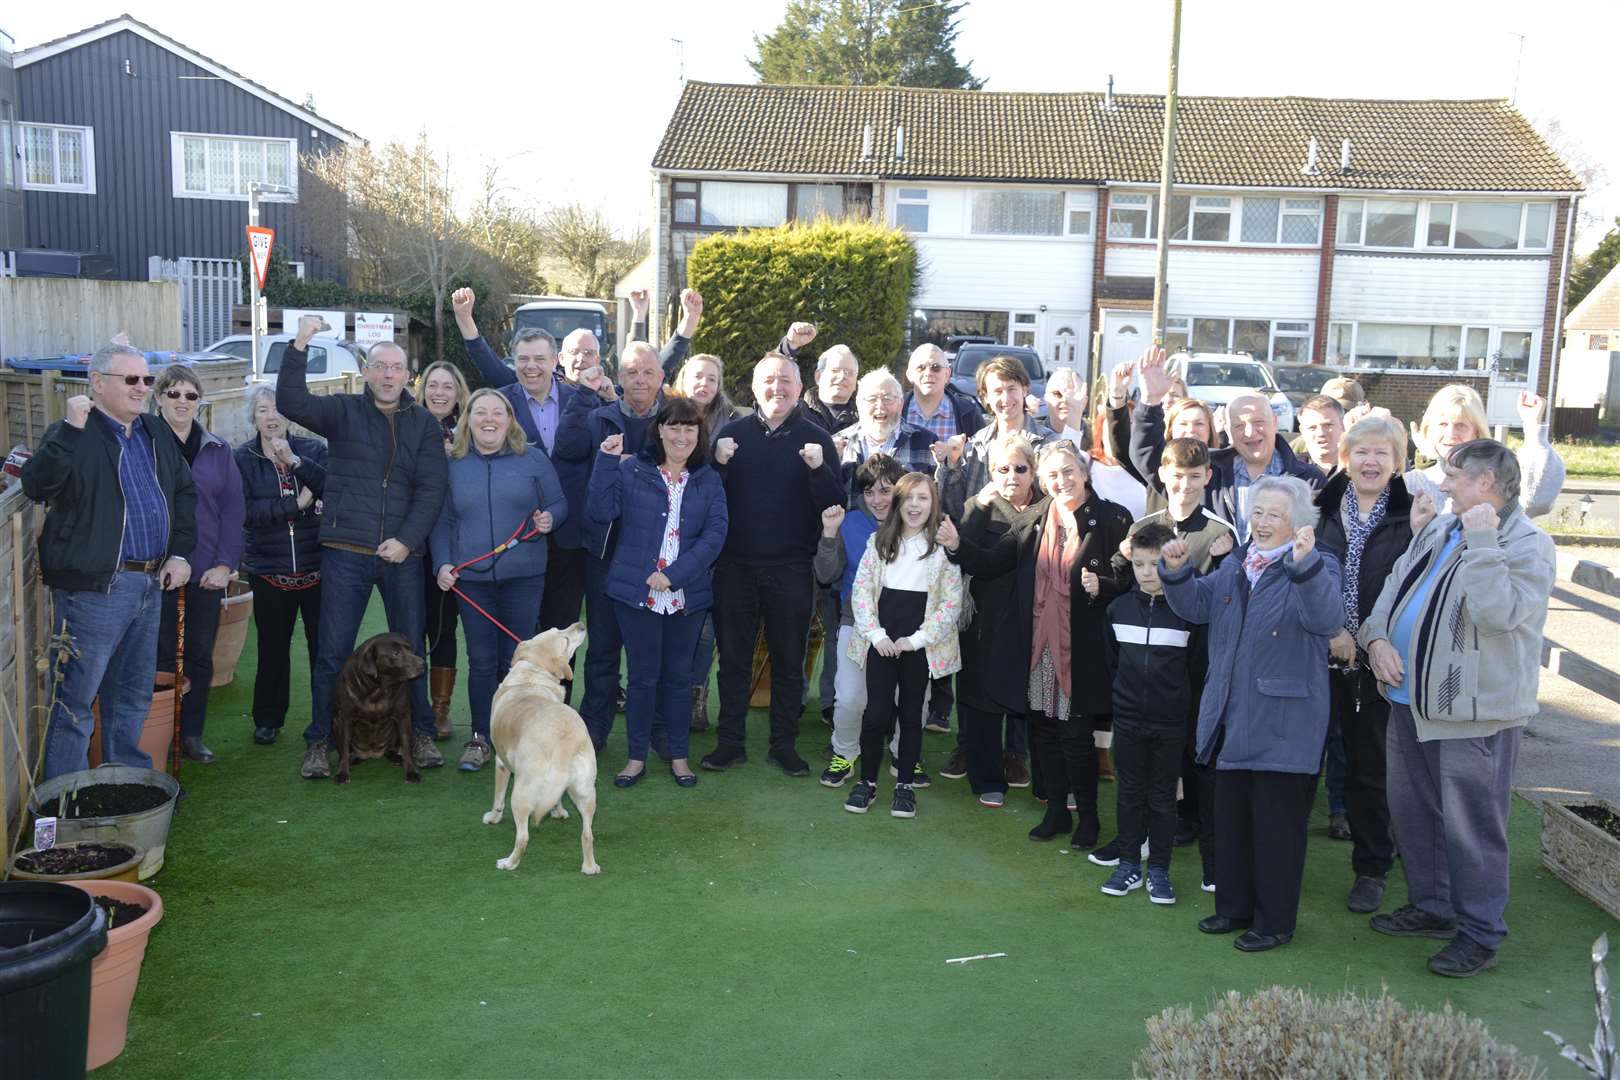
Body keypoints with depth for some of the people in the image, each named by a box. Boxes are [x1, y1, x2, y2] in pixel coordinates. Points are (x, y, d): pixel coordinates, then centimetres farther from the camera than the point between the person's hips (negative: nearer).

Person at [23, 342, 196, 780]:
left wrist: (181, 553, 10)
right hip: (93, 589, -7)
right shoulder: (72, 436, -9)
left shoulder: (156, 433, 12)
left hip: (151, 585, 7)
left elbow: (185, 490, 20)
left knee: (134, 694, 19)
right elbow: (37, 486, -25)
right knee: (76, 699, -1)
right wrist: (71, 429, -31)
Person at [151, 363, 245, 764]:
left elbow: (232, 507, 6)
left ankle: (192, 734, 21)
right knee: (162, 655, 3)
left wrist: (226, 563, -4)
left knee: (201, 655, 9)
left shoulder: (218, 450, 9)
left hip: (207, 572, 3)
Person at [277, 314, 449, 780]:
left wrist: (407, 540, -10)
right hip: (346, 552, -1)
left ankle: (421, 735, 22)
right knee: (333, 651, 2)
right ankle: (318, 741, 14)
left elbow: (432, 490, 1)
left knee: (411, 648, 8)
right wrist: (299, 346, -18)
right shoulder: (343, 411, 5)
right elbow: (291, 402, -10)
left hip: (402, 554, 1)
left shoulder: (425, 424, 7)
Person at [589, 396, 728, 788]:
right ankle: (637, 756, 18)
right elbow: (603, 512, -10)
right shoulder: (631, 470, 1)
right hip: (637, 593, -1)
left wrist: (673, 575, -14)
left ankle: (678, 756, 23)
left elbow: (715, 533, -4)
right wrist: (606, 463, -18)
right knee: (642, 676, 5)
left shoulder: (708, 480, 5)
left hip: (687, 595, 2)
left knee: (679, 676, 11)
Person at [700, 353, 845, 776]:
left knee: (789, 661, 8)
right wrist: (716, 463, -15)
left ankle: (784, 744, 20)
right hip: (736, 566, 1)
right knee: (733, 658, 9)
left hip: (791, 570, -1)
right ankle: (731, 741, 20)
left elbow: (835, 504, -6)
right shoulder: (734, 432, 4)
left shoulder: (816, 438, 0)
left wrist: (819, 469, -23)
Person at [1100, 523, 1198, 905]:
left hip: (1170, 722, -3)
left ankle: (1159, 869, 17)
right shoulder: (1119, 608, 1)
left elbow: (1197, 665, -1)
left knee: (1163, 796, 7)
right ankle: (1129, 864, 22)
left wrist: (1185, 704, 2)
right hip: (1128, 719, 3)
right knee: (1129, 793, 11)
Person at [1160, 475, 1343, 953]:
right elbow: (1195, 605, 10)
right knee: (1230, 818, 17)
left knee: (1277, 824, 3)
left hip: (1282, 724, -7)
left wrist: (1303, 563, -42)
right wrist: (1176, 572, -9)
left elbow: (1327, 619, -27)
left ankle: (1275, 921, 17)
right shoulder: (1233, 566, 12)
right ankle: (1234, 907, 32)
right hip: (1231, 719, 7)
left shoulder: (1317, 568, -10)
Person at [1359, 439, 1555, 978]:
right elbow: (1394, 586, 16)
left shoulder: (1528, 544, -12)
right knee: (1411, 811, 19)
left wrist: (1481, 541, -23)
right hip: (1410, 697, 8)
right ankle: (1431, 907, 36)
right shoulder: (1439, 528, 11)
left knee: (1471, 826, 0)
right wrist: (1376, 636, -2)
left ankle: (1479, 933, 16)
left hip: (1475, 711, -8)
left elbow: (1497, 614, -27)